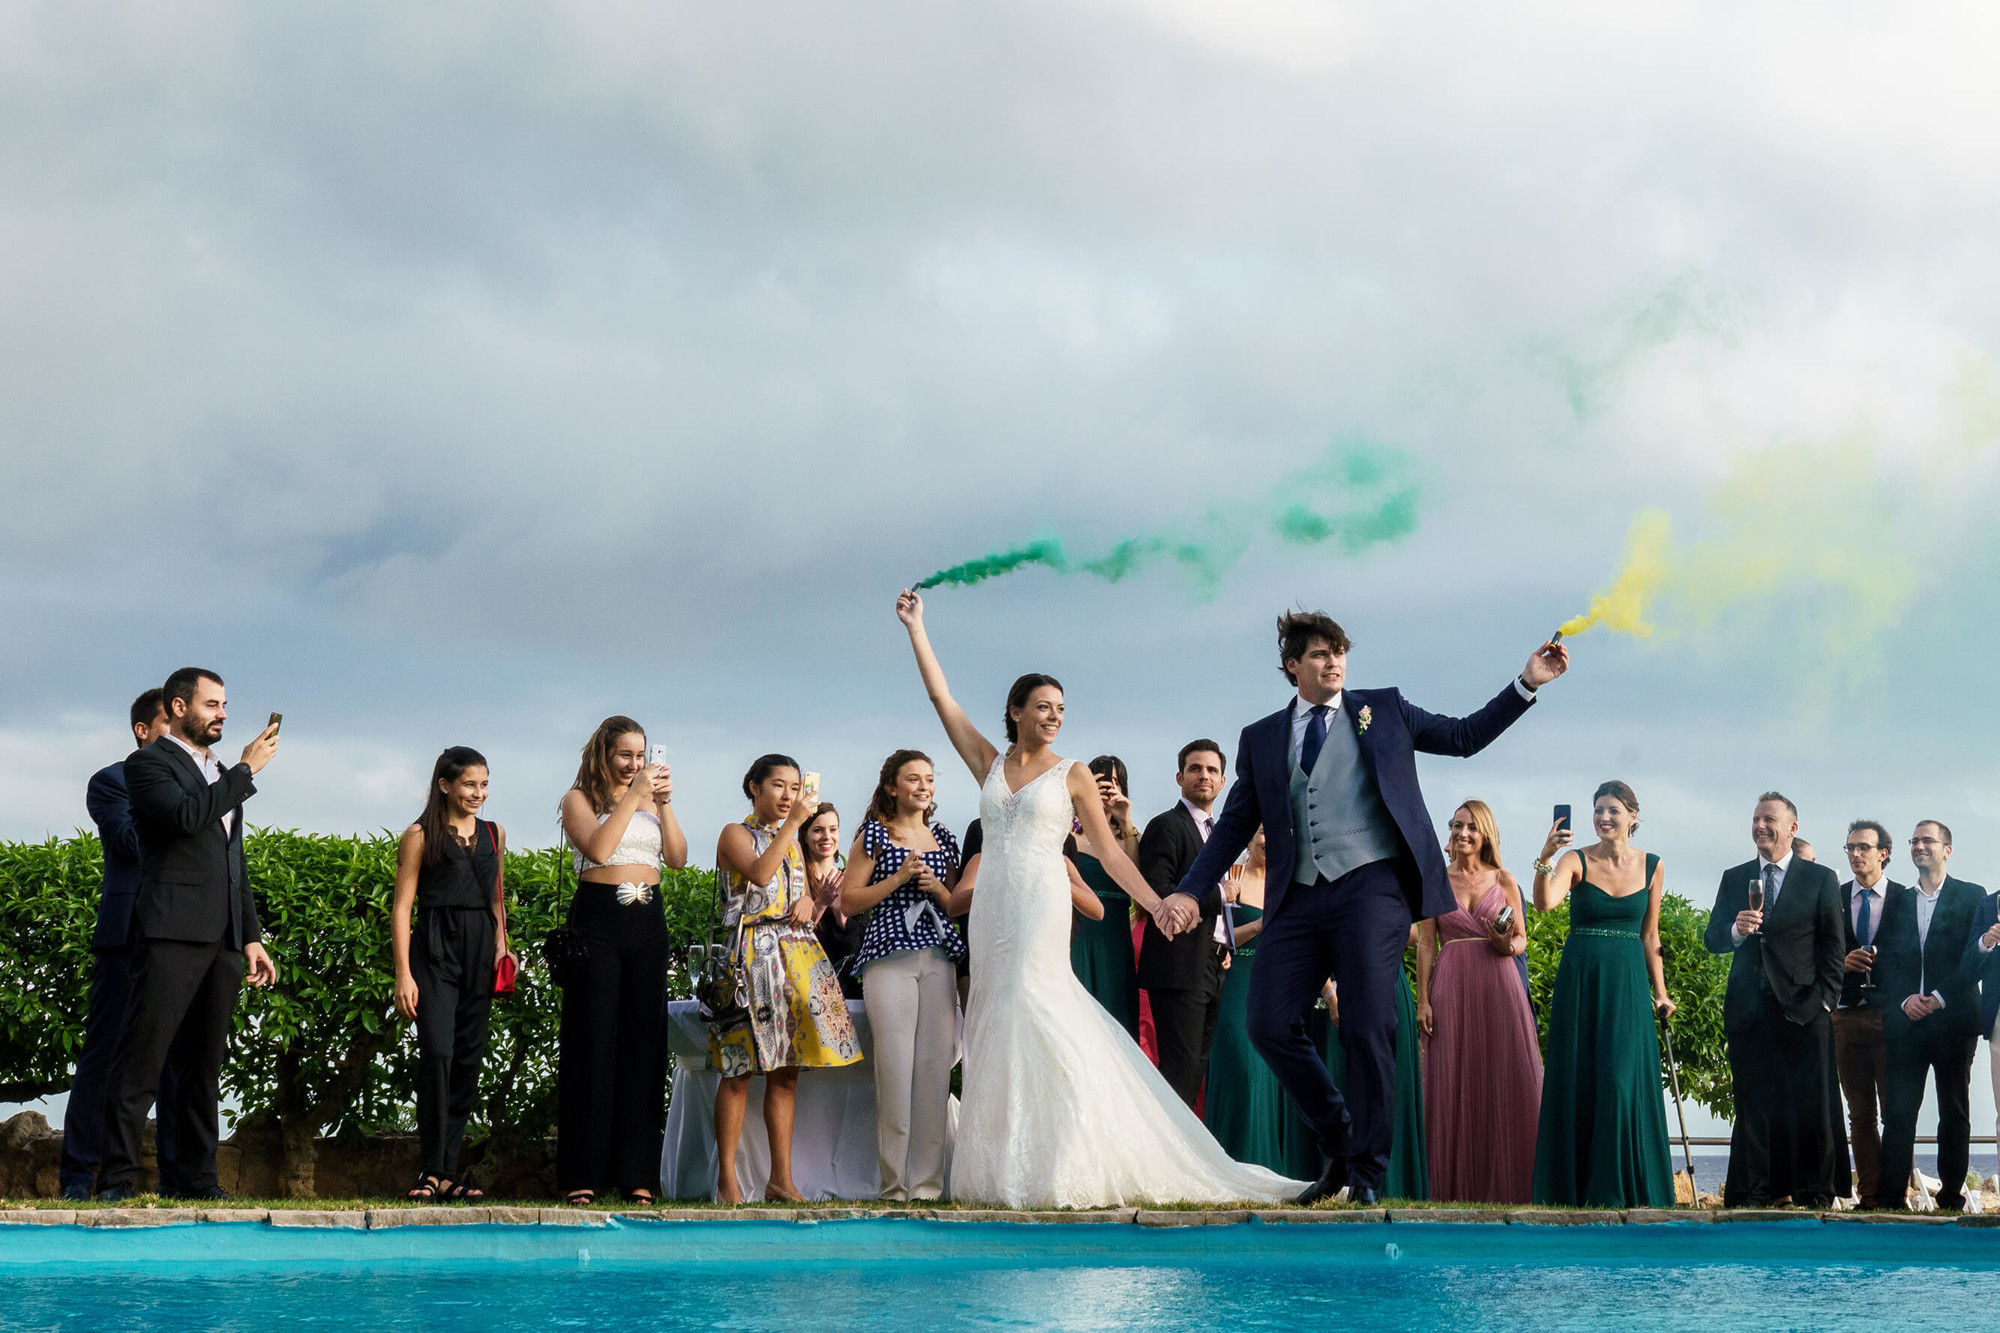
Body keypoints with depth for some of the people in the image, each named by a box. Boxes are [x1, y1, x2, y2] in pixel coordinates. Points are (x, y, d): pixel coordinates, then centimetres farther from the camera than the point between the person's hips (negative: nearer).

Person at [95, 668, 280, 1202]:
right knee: (142, 1057, -9)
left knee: (205, 1062, 7)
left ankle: (199, 1177, 9)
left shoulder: (223, 776, 24)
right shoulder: (149, 763, 0)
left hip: (223, 939, 7)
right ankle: (117, 1177, -9)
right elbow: (187, 816, -19)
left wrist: (251, 937, 19)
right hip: (172, 933, -7)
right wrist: (246, 770, -11)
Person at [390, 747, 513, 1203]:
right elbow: (402, 906, -2)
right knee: (437, 1053, -17)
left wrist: (501, 945, 8)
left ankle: (447, 1172, 9)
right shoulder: (420, 836, 1)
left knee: (469, 1059, 4)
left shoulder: (494, 835, 16)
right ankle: (433, 1170, -13)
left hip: (480, 953, 5)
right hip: (435, 949, -5)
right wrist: (403, 975, -9)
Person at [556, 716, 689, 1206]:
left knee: (644, 1041, 1)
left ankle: (638, 1174, 3)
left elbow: (678, 858, 5)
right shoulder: (579, 800, 4)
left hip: (648, 924, 4)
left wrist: (663, 804, -6)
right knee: (593, 1041, -6)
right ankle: (582, 1174, -5)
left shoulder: (652, 799, 16)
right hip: (597, 919, -4)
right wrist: (633, 796, -13)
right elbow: (597, 847, -14)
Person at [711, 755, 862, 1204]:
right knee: (739, 1070, -9)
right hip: (751, 953, -6)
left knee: (786, 1071, 3)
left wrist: (808, 901, 3)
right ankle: (727, 1179, -7)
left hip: (797, 953, 7)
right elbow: (759, 874, -16)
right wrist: (793, 822, -16)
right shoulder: (736, 834, 2)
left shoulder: (793, 843, 22)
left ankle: (781, 1179, 5)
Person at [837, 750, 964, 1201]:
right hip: (889, 956, -4)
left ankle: (929, 1180, 2)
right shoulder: (874, 835, 5)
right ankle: (895, 1181, -5)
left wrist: (936, 888, 0)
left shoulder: (943, 838, 18)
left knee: (936, 1065, -2)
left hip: (939, 958, 4)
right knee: (895, 1065, -9)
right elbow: (849, 899, 0)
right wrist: (898, 878, -9)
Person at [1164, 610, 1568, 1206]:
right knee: (1270, 1025, -6)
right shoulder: (1261, 738, 17)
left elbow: (1464, 736, 14)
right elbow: (1234, 825, 16)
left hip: (1371, 887, -3)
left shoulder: (1384, 710, 14)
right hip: (1299, 898, 3)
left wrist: (1527, 684, 4)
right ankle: (1338, 1142, 14)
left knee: (1368, 1027, -10)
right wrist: (1190, 890, 4)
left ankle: (1367, 1173, -1)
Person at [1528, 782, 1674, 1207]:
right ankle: (1575, 1191, 7)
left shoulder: (1651, 867, 5)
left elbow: (1650, 936, 11)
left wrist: (1660, 992, 7)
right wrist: (1545, 859, -36)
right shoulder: (1576, 861, -3)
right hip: (1580, 981, -1)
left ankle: (1624, 1191, 1)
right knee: (1577, 1084, 1)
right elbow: (1545, 903, -22)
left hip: (1628, 982, 1)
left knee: (1623, 1084, -5)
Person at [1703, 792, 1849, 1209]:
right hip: (1749, 1012, 2)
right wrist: (1735, 930, -11)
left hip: (1804, 1010, -2)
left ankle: (1817, 1194, 4)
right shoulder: (1734, 878, 14)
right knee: (1752, 1107, 3)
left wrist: (1825, 1000, -6)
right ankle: (1753, 1196, 6)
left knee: (1812, 1108, -1)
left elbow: (1834, 947, 3)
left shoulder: (1820, 879, 6)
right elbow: (1712, 940, 11)